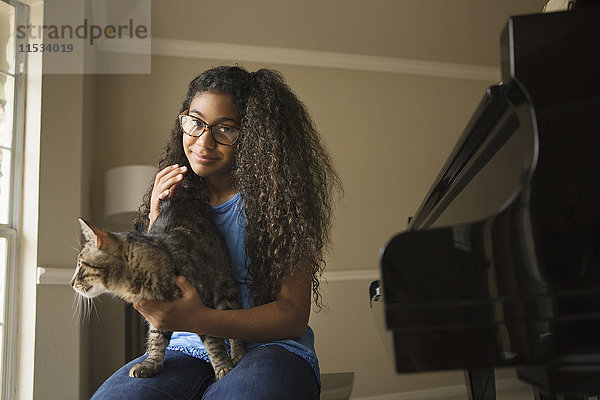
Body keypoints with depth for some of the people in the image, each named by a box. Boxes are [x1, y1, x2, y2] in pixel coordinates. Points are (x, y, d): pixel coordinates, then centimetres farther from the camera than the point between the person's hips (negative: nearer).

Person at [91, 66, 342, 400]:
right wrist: (156, 224, -5)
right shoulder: (173, 198, 11)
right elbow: (152, 307, 10)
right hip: (188, 351, 4)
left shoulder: (277, 198, -4)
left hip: (272, 350, -3)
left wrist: (199, 320, -23)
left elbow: (295, 315, -9)